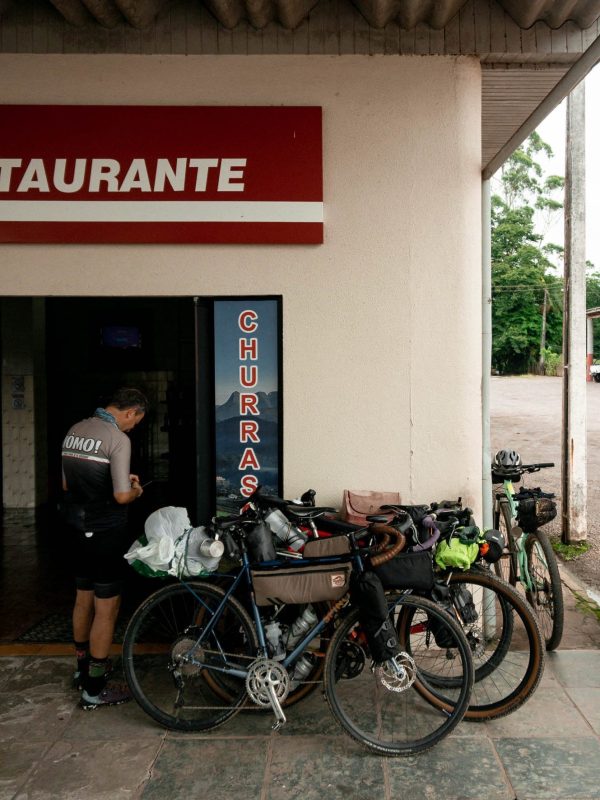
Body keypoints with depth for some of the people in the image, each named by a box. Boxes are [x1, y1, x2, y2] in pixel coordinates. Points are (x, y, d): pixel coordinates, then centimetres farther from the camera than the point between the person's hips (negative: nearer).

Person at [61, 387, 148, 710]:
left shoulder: (74, 431, 6)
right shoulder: (118, 438, -19)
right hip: (105, 533, -8)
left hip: (76, 528, 8)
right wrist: (135, 490, -1)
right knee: (106, 608, 3)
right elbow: (121, 496, -24)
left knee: (83, 599, 22)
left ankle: (83, 667, 39)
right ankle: (95, 689, 12)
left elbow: (66, 483, 14)